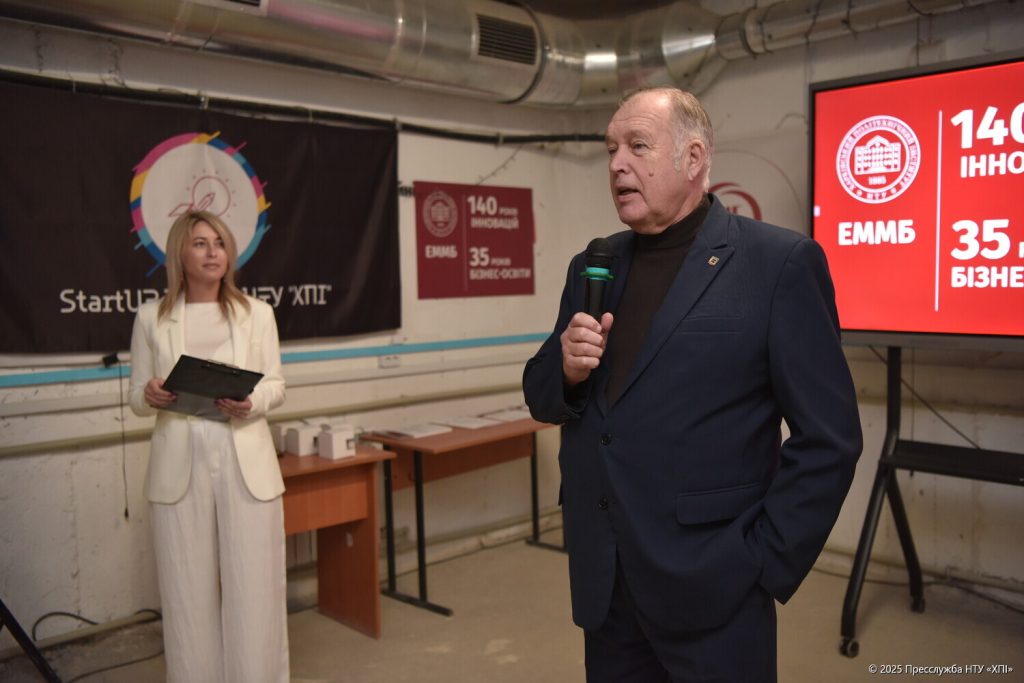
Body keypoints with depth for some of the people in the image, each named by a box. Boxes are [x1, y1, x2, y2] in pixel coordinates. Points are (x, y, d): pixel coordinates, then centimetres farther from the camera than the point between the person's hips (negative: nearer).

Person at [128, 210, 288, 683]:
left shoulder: (256, 312, 4)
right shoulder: (151, 317, 4)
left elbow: (276, 386, 4)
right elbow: (136, 398, 7)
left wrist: (250, 403, -18)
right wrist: (150, 396, -16)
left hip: (246, 463, 0)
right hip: (180, 466, 0)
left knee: (254, 586, 4)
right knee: (189, 590, 7)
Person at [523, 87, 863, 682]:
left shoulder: (779, 262, -10)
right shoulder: (592, 268, 7)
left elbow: (828, 438, -10)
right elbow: (543, 398, 11)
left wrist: (763, 564, -11)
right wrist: (567, 370, -9)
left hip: (712, 590, -5)